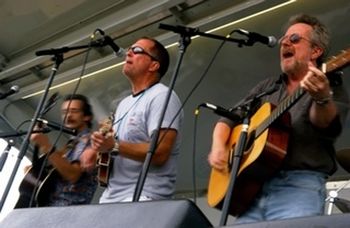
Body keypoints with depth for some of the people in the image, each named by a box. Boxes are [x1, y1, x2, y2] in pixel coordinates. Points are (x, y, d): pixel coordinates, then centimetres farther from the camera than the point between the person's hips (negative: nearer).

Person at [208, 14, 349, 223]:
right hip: (252, 186, 5)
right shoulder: (267, 87, 21)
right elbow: (229, 119, 20)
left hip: (299, 184, -4)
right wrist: (218, 148, 1)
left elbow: (326, 123, -14)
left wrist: (322, 99, -35)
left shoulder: (332, 88, 6)